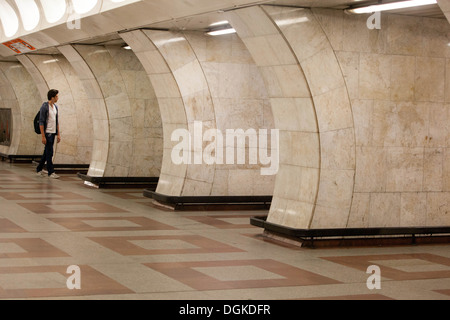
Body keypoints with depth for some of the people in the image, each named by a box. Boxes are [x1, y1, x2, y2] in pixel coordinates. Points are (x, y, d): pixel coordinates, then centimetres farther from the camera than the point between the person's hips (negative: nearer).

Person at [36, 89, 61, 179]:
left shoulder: (55, 107, 11)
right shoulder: (44, 107, -12)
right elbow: (41, 122, -14)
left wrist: (58, 134, 14)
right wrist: (43, 136, -18)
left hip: (53, 133, 8)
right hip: (47, 133, -8)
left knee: (47, 152, 14)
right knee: (49, 153, -6)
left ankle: (39, 169, 25)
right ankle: (51, 172, -2)